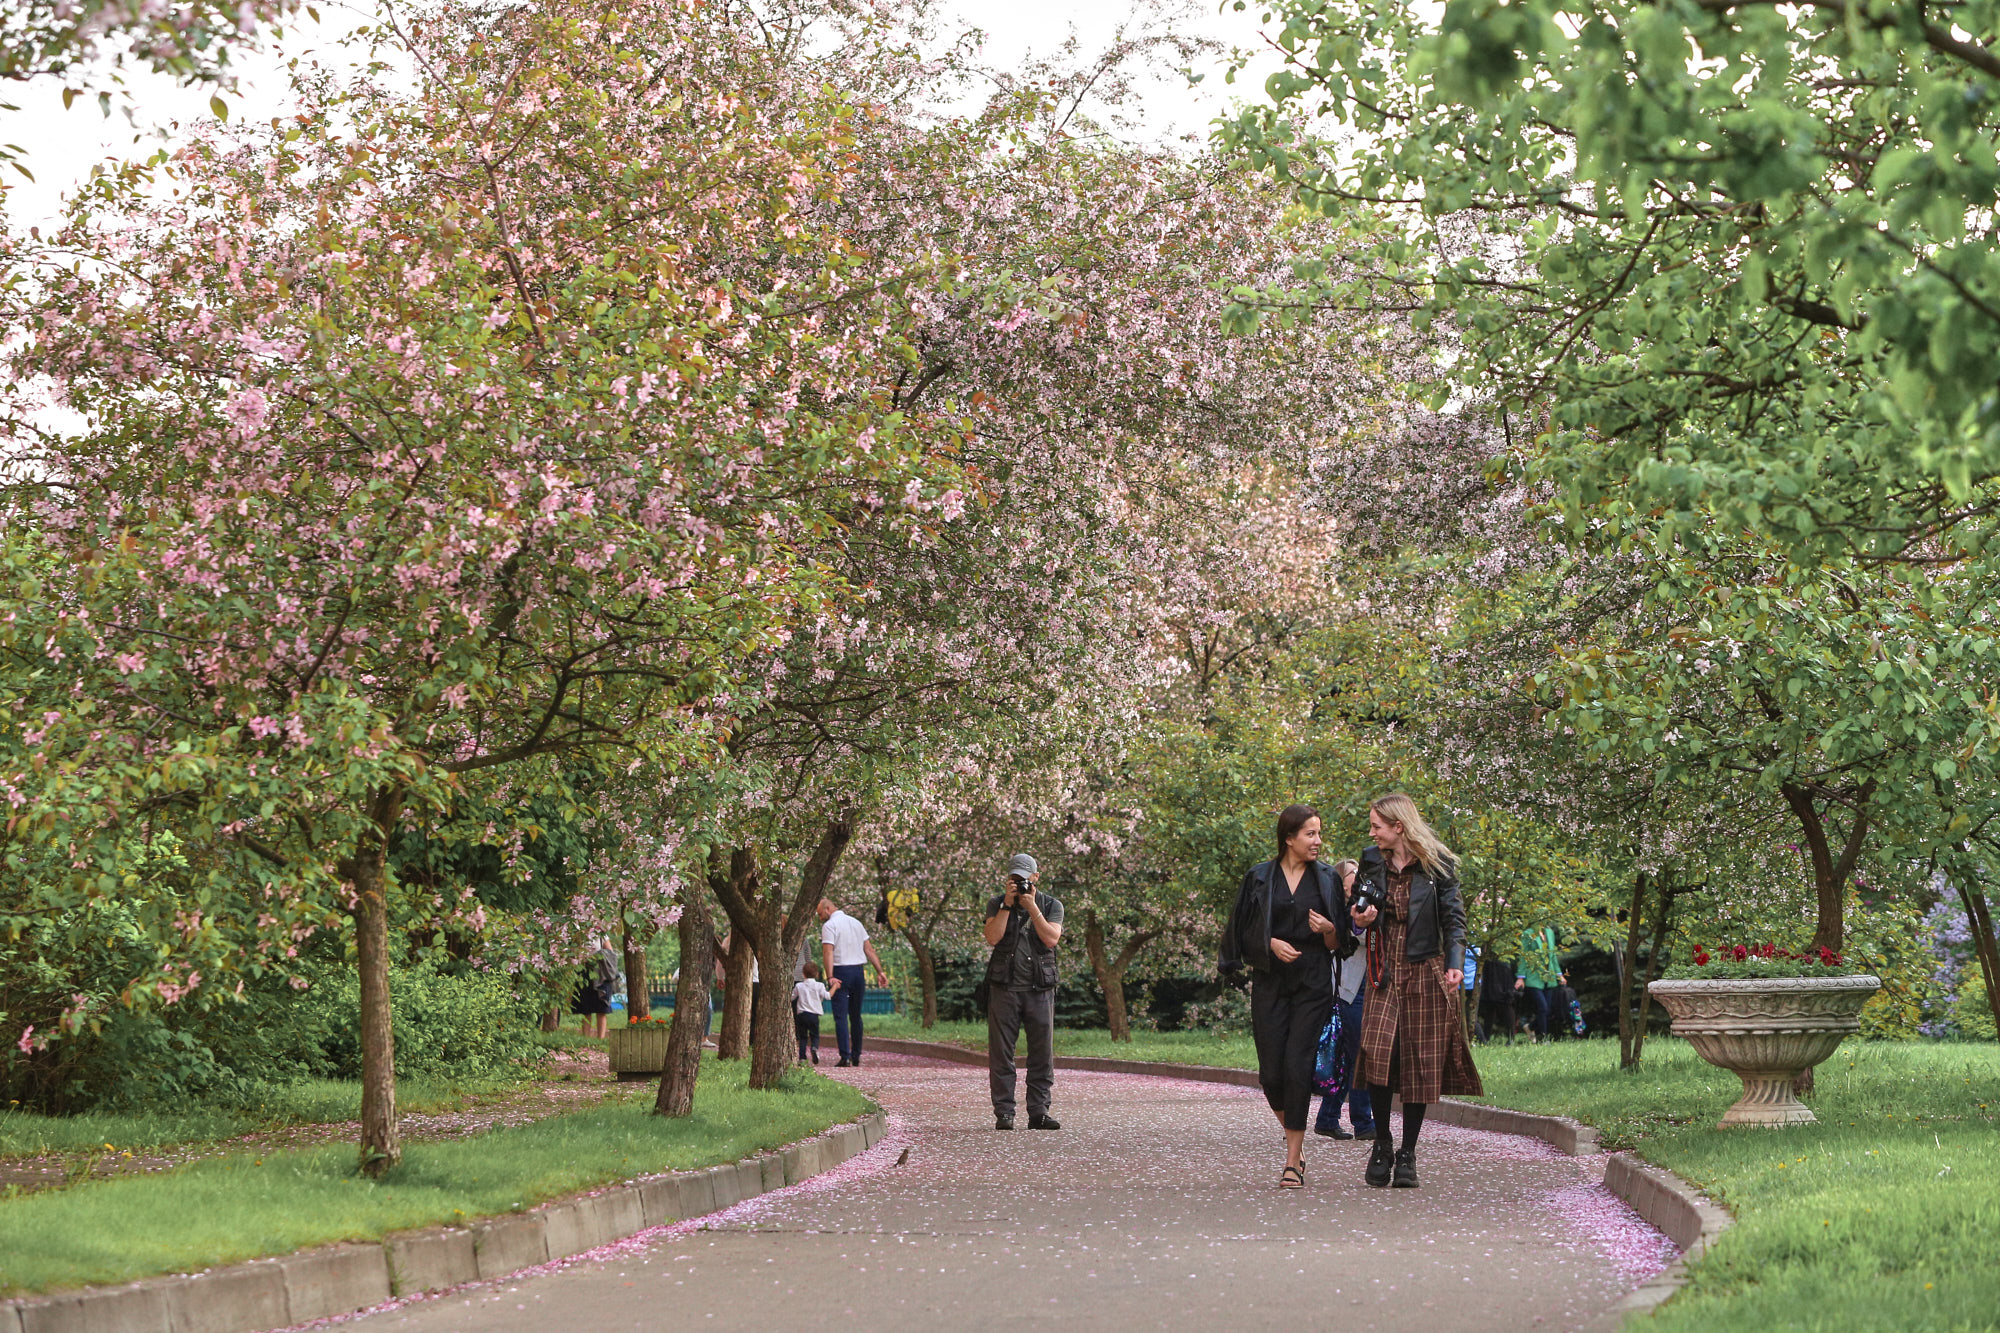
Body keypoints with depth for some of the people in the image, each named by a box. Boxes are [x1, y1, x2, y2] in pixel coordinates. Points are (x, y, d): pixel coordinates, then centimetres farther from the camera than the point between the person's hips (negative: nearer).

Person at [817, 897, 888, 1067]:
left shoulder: (829, 926, -5)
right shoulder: (856, 923, 15)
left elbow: (828, 952, -17)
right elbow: (869, 949, 11)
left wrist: (830, 977, -25)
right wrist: (880, 971, 8)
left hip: (841, 973, -6)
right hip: (858, 972, 6)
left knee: (841, 1017, -6)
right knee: (856, 1016, 14)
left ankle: (845, 1057, -14)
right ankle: (856, 1056, 17)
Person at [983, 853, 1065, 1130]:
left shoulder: (1052, 906, 9)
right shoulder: (997, 904, 9)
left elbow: (1051, 938, -8)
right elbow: (992, 937, -7)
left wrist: (1032, 907, -9)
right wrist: (1007, 905, -10)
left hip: (1039, 989, 0)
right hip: (1004, 987, 0)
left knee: (1042, 1053, -1)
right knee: (1001, 1054, -2)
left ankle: (1039, 1111, 4)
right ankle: (1003, 1113, 1)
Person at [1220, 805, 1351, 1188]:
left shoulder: (1326, 880, 7)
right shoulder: (1259, 878, 6)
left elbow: (1338, 943, 8)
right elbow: (1244, 932, 7)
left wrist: (1328, 930, -14)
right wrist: (1271, 943, -11)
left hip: (1313, 983, -1)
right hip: (1270, 983, 1)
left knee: (1298, 1067, -10)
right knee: (1272, 1072, -3)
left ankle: (1293, 1162, -6)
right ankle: (1294, 1139, 24)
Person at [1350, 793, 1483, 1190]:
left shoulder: (1437, 866, 0)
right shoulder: (1373, 863, 10)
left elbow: (1453, 917, 1)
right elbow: (1360, 910, 24)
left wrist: (1455, 963, -11)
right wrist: (1360, 918, 0)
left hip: (1425, 971, -2)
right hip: (1385, 973, 2)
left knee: (1420, 1063, -1)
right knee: (1376, 1051, -15)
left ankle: (1407, 1156, 7)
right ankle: (1382, 1146, 1)